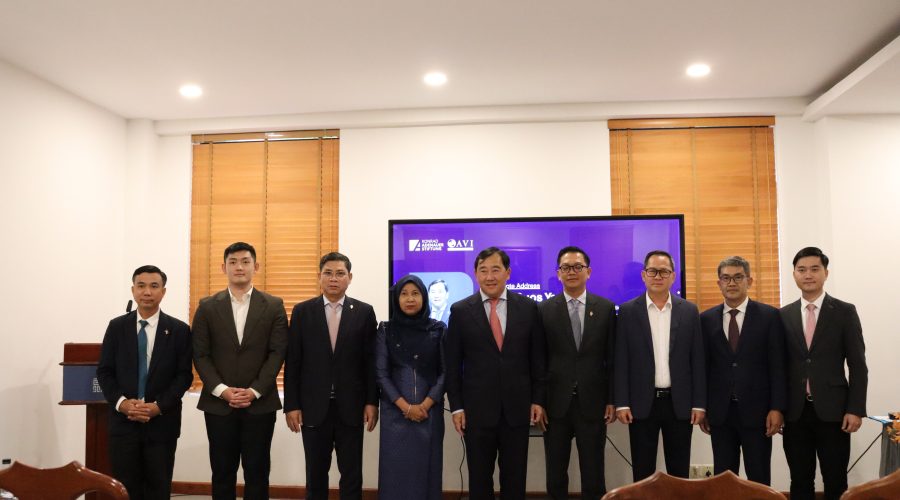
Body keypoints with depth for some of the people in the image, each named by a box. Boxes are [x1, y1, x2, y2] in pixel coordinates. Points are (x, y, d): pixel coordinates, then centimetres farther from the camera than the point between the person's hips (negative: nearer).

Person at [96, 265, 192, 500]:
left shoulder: (179, 330, 0)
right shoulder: (117, 327, 5)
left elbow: (184, 375, -3)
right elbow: (104, 371, 4)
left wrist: (159, 406, -14)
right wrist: (121, 402, -11)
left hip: (162, 423, -1)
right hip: (123, 421, 1)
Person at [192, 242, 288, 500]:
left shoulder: (274, 306, 2)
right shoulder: (207, 307, 5)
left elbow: (277, 353, -3)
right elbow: (200, 355, 0)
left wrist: (254, 391, -12)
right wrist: (222, 390, -12)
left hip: (260, 403, -1)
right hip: (218, 403, 1)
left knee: (257, 472, 6)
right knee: (222, 472, 9)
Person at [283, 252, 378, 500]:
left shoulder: (364, 312, 1)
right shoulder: (302, 311, 2)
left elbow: (370, 361, 0)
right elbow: (293, 362, 0)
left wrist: (372, 402, -4)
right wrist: (291, 405, -3)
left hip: (351, 407, 0)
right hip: (314, 407, 0)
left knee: (352, 475, 7)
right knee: (316, 474, 11)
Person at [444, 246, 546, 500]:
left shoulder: (528, 307, 0)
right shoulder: (460, 311, -2)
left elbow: (538, 358, 4)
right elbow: (452, 364, 0)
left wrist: (538, 400, 2)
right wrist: (456, 406, -2)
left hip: (517, 407, 1)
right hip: (477, 408, -1)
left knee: (515, 478, 12)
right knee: (479, 477, 11)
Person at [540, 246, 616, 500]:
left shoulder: (606, 308, 2)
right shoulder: (545, 309, 0)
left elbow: (612, 358, 3)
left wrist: (612, 400, 0)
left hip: (592, 403, 0)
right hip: (556, 404, 0)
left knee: (593, 476, 8)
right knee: (555, 476, 12)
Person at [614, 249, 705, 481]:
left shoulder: (689, 311, 4)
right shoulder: (628, 311, 0)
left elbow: (697, 360, 4)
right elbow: (621, 361, -1)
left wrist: (699, 403, 0)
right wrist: (621, 403, -6)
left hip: (680, 403, 1)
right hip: (642, 403, -1)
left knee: (679, 473, 10)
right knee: (642, 473, 7)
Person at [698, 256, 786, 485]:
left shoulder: (769, 315, 0)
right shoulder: (706, 319, 6)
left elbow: (778, 366, -3)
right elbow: (703, 366, 7)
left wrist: (777, 408, -9)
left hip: (756, 410, -2)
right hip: (720, 412, 2)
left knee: (759, 479, 6)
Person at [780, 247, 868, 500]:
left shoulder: (845, 312, 0)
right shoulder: (783, 315, 6)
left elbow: (857, 365, -2)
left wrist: (855, 409, -8)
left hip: (832, 410, -2)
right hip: (795, 412, 2)